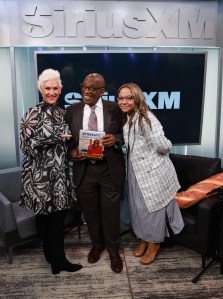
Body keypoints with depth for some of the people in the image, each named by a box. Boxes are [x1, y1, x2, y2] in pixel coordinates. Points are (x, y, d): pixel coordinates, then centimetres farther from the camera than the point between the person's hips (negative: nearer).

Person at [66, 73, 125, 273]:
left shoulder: (114, 109, -3)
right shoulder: (72, 110, 2)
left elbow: (126, 134, 3)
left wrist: (116, 138, -18)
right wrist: (72, 151, -12)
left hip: (110, 169, -2)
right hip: (84, 169, 2)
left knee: (111, 211, 8)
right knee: (90, 211, 16)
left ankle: (113, 250, 32)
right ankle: (97, 244, 42)